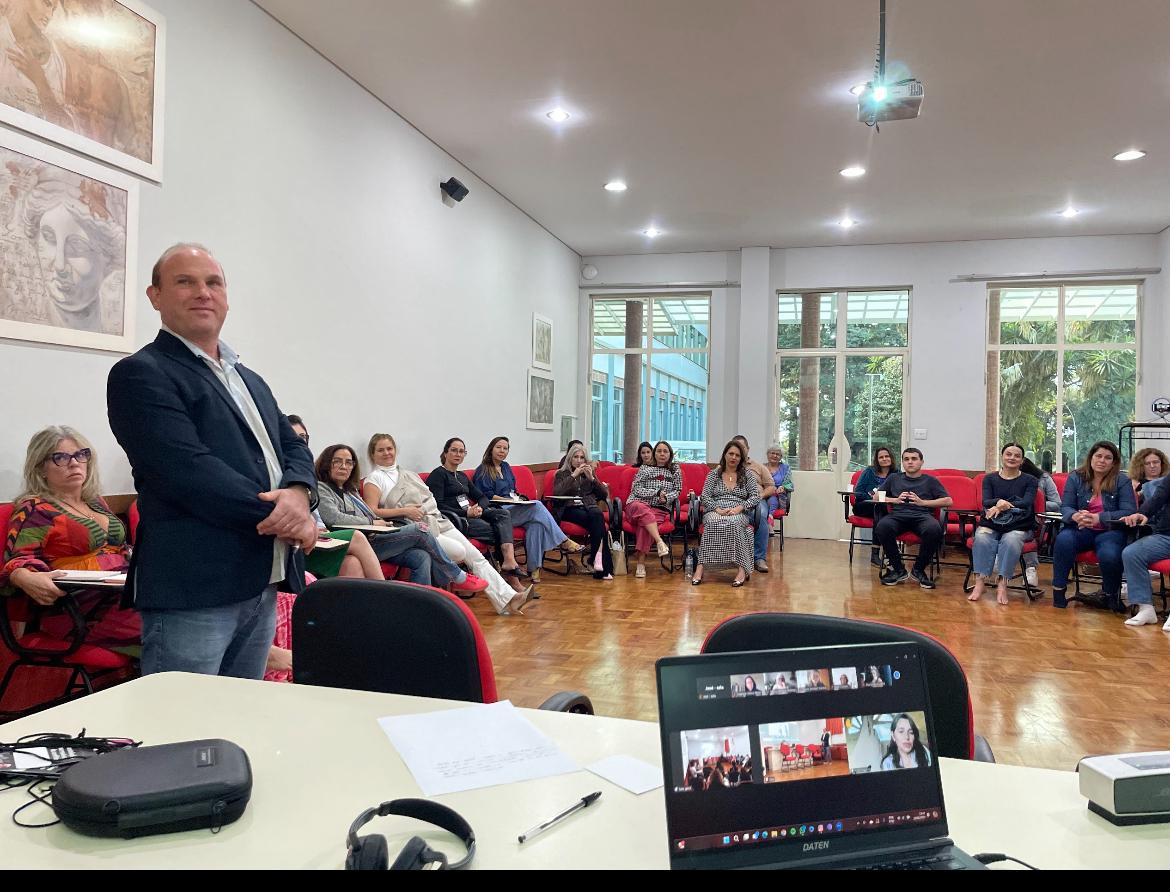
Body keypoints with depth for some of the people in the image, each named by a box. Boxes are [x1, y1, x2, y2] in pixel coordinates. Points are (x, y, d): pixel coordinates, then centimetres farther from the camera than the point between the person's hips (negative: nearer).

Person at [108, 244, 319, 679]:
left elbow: (294, 447, 12)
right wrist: (278, 516, -15)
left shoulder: (251, 381, 20)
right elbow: (188, 469, -17)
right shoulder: (140, 374, -6)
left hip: (263, 587, 8)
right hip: (190, 593, -8)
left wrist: (298, 494, -11)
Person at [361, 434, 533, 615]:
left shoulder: (406, 473, 23)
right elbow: (371, 512, -11)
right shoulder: (374, 479, 2)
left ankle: (508, 600, -10)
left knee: (476, 556, -7)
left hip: (437, 521, 7)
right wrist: (404, 511, -16)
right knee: (459, 551, -28)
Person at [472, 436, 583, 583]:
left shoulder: (506, 467, 24)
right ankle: (564, 542, -26)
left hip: (512, 508, 7)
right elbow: (487, 495, -7)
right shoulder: (483, 470, 3)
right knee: (537, 506, -28)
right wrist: (509, 500, -16)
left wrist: (517, 498, 6)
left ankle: (534, 567, -33)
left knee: (535, 523, -28)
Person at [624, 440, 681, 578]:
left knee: (644, 524, -33)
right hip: (637, 505, 0)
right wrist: (658, 492, -8)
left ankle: (641, 563, -37)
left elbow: (677, 491, 15)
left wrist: (666, 497, -7)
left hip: (660, 509, 1)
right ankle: (660, 541, -53)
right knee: (643, 509, -39)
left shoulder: (675, 470, 17)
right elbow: (636, 489, 1)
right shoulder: (645, 468, 10)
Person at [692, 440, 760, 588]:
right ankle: (700, 567, -45)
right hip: (715, 511, 1)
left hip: (739, 514, 0)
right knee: (712, 523, -37)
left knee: (734, 523, -39)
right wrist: (717, 509, -13)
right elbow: (705, 497, 6)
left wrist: (739, 508, -13)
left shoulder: (747, 475, 15)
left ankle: (741, 569, -43)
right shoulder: (713, 474, 16)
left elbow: (756, 497, 4)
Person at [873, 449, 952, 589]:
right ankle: (898, 569, -15)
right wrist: (894, 500, 6)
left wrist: (922, 502, 0)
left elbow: (948, 501, 11)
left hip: (922, 515, -1)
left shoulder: (930, 480, 23)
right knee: (882, 527, -35)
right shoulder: (894, 478, 28)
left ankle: (919, 569, -14)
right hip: (898, 515, 1)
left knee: (934, 530, -37)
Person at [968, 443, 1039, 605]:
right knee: (982, 539, -31)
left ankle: (1002, 585, -36)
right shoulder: (989, 479, 16)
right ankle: (979, 583, -38)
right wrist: (999, 502, -24)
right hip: (991, 524, 1)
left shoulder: (1030, 480, 12)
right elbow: (985, 502, -1)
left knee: (1011, 541, -35)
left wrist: (1003, 506, -22)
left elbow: (1026, 503, -6)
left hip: (1019, 527, -1)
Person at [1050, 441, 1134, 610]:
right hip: (1081, 529, 1)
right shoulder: (1075, 478, 7)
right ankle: (1058, 589, -20)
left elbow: (1129, 512, -7)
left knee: (1109, 555, -34)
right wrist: (1075, 516, -24)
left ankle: (1112, 595, -1)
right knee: (1063, 540, -33)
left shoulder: (1122, 481, 2)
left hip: (1110, 531, -1)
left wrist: (1099, 518, -23)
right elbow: (1065, 507, 2)